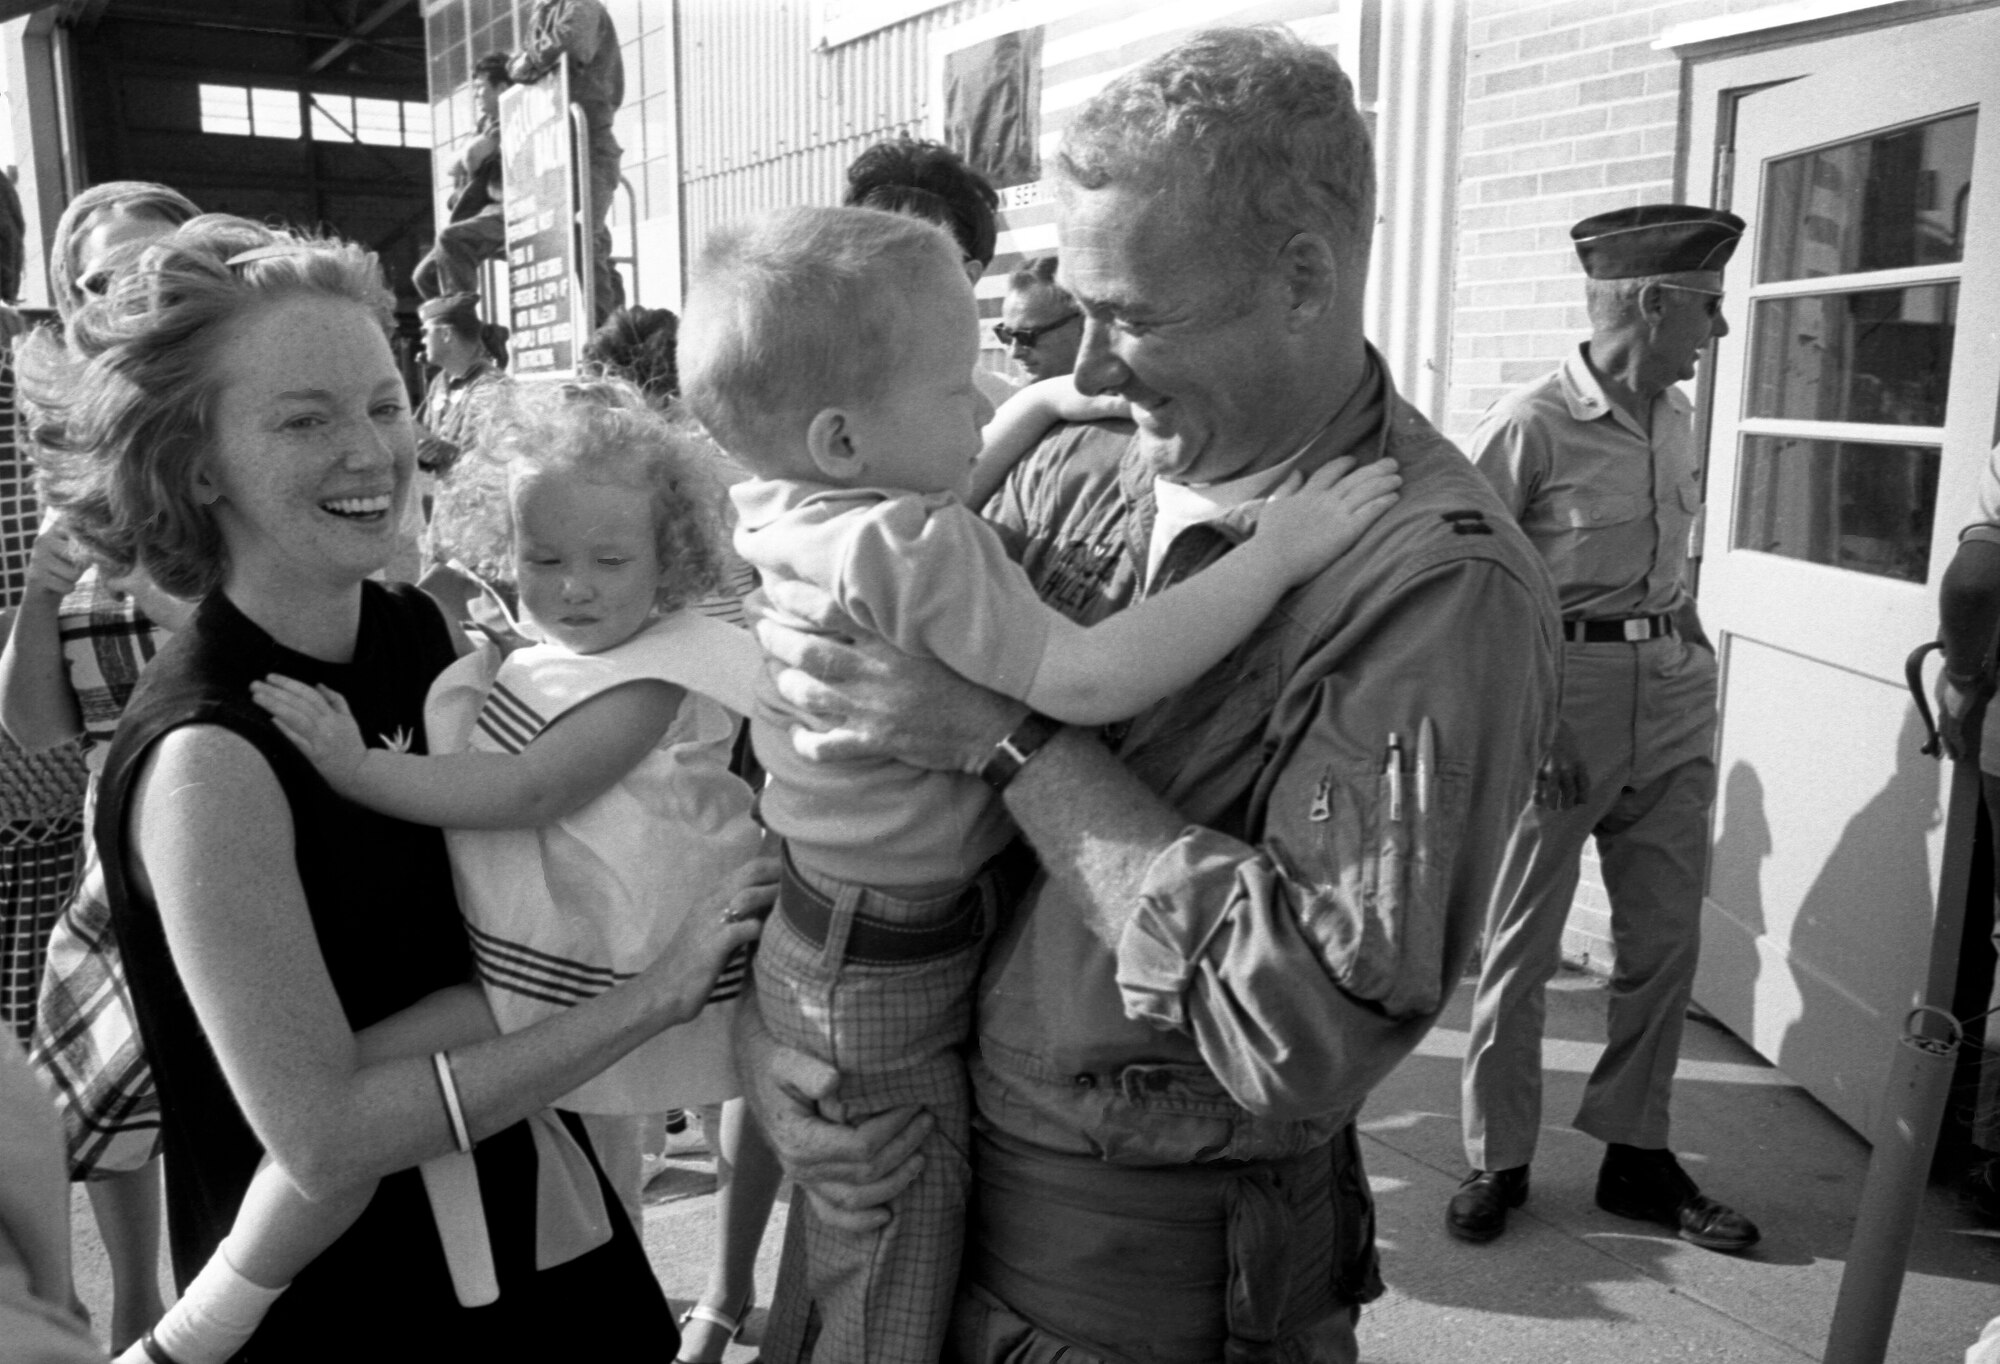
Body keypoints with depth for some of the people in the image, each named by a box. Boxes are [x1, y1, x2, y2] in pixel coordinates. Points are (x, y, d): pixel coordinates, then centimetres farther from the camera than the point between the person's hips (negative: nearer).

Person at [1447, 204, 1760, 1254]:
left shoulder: (1674, 416, 10)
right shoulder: (1531, 426, -13)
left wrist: (1685, 645, 10)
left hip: (1675, 694, 7)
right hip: (1561, 690, -7)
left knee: (1667, 939, 11)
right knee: (1520, 941, 3)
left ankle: (1636, 1154, 26)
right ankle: (1498, 1159, 19)